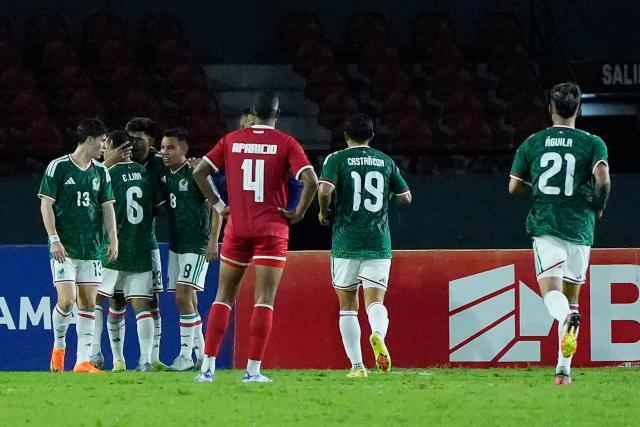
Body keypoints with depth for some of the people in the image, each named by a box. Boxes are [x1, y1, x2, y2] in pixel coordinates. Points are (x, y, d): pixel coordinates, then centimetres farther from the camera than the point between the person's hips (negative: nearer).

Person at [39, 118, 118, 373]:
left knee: (88, 303, 1)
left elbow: (107, 207, 13)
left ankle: (83, 360, 3)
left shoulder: (100, 172, 10)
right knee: (67, 300, -13)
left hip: (91, 248, 5)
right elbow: (46, 204, -5)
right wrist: (54, 239, -13)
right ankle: (59, 346, 12)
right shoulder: (58, 167, -5)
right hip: (64, 247, -5)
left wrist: (113, 239, 2)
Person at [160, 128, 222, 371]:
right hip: (175, 244, 7)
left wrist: (213, 241, -15)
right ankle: (201, 353, 16)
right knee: (187, 299, 9)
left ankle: (186, 355, -12)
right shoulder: (164, 175, 8)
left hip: (197, 244, -7)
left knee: (183, 294, -15)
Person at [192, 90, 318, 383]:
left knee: (224, 296, 11)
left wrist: (217, 205, 9)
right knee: (265, 300, -1)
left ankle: (208, 366, 5)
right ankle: (253, 370, -8)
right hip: (272, 230, -3)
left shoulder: (231, 140, 5)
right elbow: (311, 181, -15)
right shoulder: (286, 143, -4)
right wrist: (298, 214, -3)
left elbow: (199, 172, 3)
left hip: (237, 228, 3)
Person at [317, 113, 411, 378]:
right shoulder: (386, 162, 10)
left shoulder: (336, 160, 0)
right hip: (379, 242, 2)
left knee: (348, 306, 9)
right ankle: (378, 333, -37)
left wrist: (323, 213, 3)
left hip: (346, 242, -1)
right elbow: (405, 197, 14)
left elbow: (325, 190, -16)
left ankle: (357, 365, 4)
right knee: (375, 300, -3)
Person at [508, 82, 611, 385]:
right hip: (580, 228, 1)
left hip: (544, 225, 0)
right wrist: (599, 207, 4)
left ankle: (567, 318, -47)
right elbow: (602, 178, -14)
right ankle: (564, 368, 8)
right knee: (572, 295, 11)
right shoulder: (592, 144, 2)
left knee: (551, 291, -10)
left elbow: (514, 187, 10)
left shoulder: (532, 143, 7)